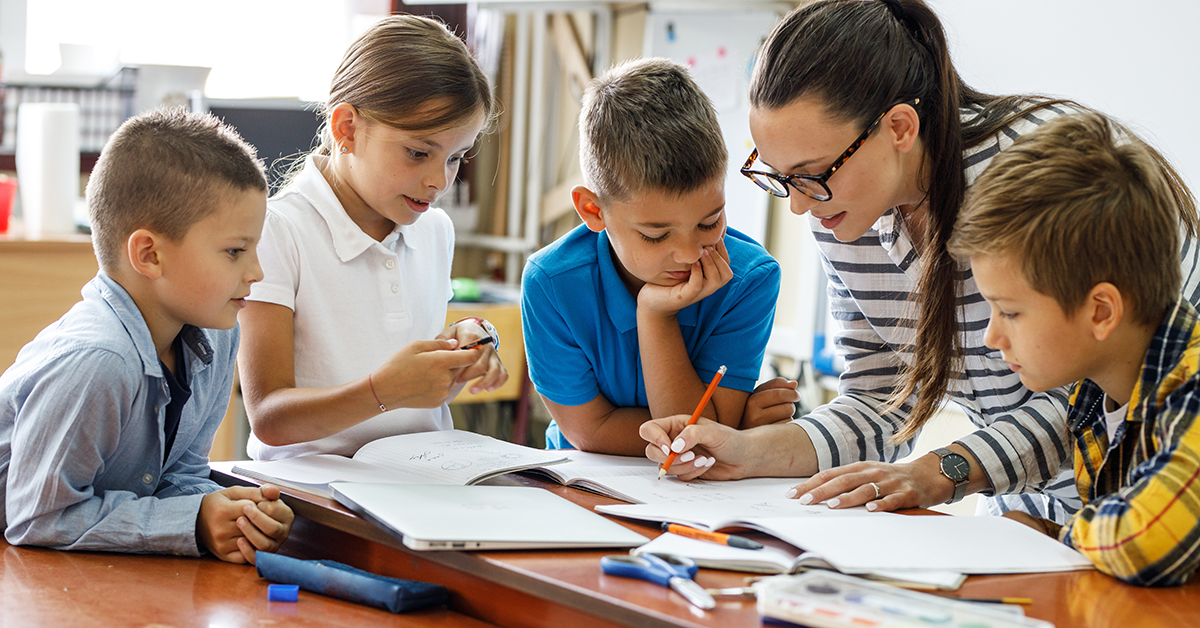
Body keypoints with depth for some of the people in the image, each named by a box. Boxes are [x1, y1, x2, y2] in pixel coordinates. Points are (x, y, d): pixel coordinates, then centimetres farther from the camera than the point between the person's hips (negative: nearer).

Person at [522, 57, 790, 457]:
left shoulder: (750, 278, -17)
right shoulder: (551, 284, -18)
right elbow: (590, 431, -13)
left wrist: (656, 315, -28)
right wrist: (741, 420, -16)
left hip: (704, 485, 0)